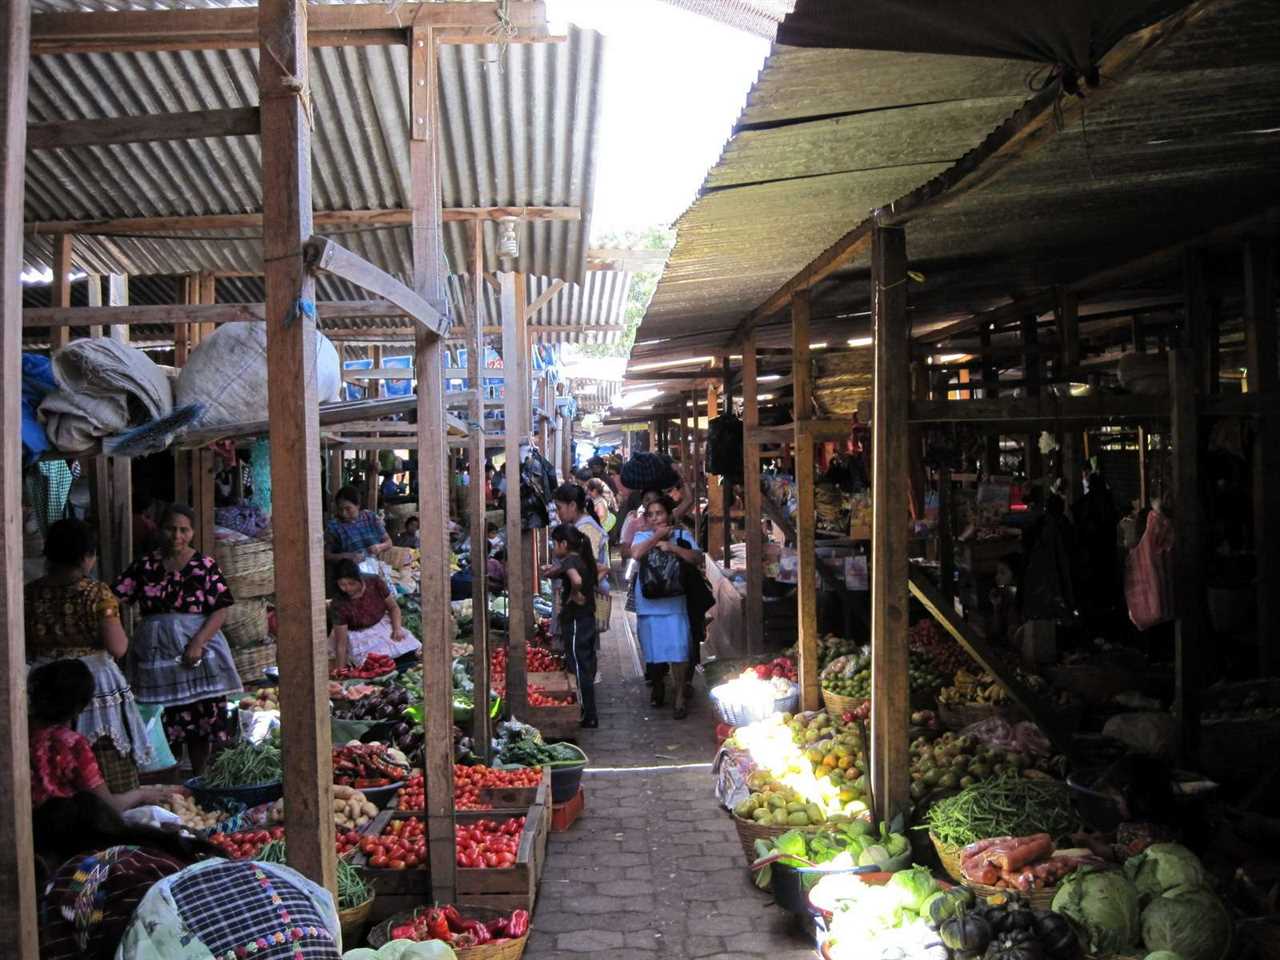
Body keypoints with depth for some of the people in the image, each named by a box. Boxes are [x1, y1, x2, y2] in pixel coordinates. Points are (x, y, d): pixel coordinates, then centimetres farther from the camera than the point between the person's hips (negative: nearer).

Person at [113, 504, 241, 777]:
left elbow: (220, 610, -6)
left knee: (200, 722, 3)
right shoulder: (146, 565, 6)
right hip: (155, 650, 2)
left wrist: (198, 643, -17)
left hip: (196, 651, -2)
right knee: (160, 724, 3)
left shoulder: (205, 565, -1)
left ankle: (198, 780, 17)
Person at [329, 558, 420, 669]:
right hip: (361, 637, -3)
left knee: (409, 647, -15)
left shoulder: (375, 582, -18)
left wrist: (397, 628, -18)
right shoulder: (339, 604, -24)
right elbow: (341, 644, -20)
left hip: (383, 624, 3)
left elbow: (393, 607, -1)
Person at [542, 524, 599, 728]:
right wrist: (552, 570, 20)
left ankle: (589, 718, 3)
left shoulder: (570, 561, -17)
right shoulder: (583, 560, 10)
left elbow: (576, 580, -38)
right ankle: (589, 714, 25)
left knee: (581, 669, -2)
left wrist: (574, 595, -21)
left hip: (575, 621, -9)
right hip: (587, 619, 9)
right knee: (587, 667, 16)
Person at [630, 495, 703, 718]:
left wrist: (673, 547, -15)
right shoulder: (642, 536, 7)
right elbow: (636, 554, -15)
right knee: (653, 649, 10)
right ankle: (657, 687, 32)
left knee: (678, 650, -7)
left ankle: (680, 696, 2)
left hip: (674, 602, -1)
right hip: (648, 603, 2)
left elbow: (697, 558, -8)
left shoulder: (682, 536, 6)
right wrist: (657, 536, -10)